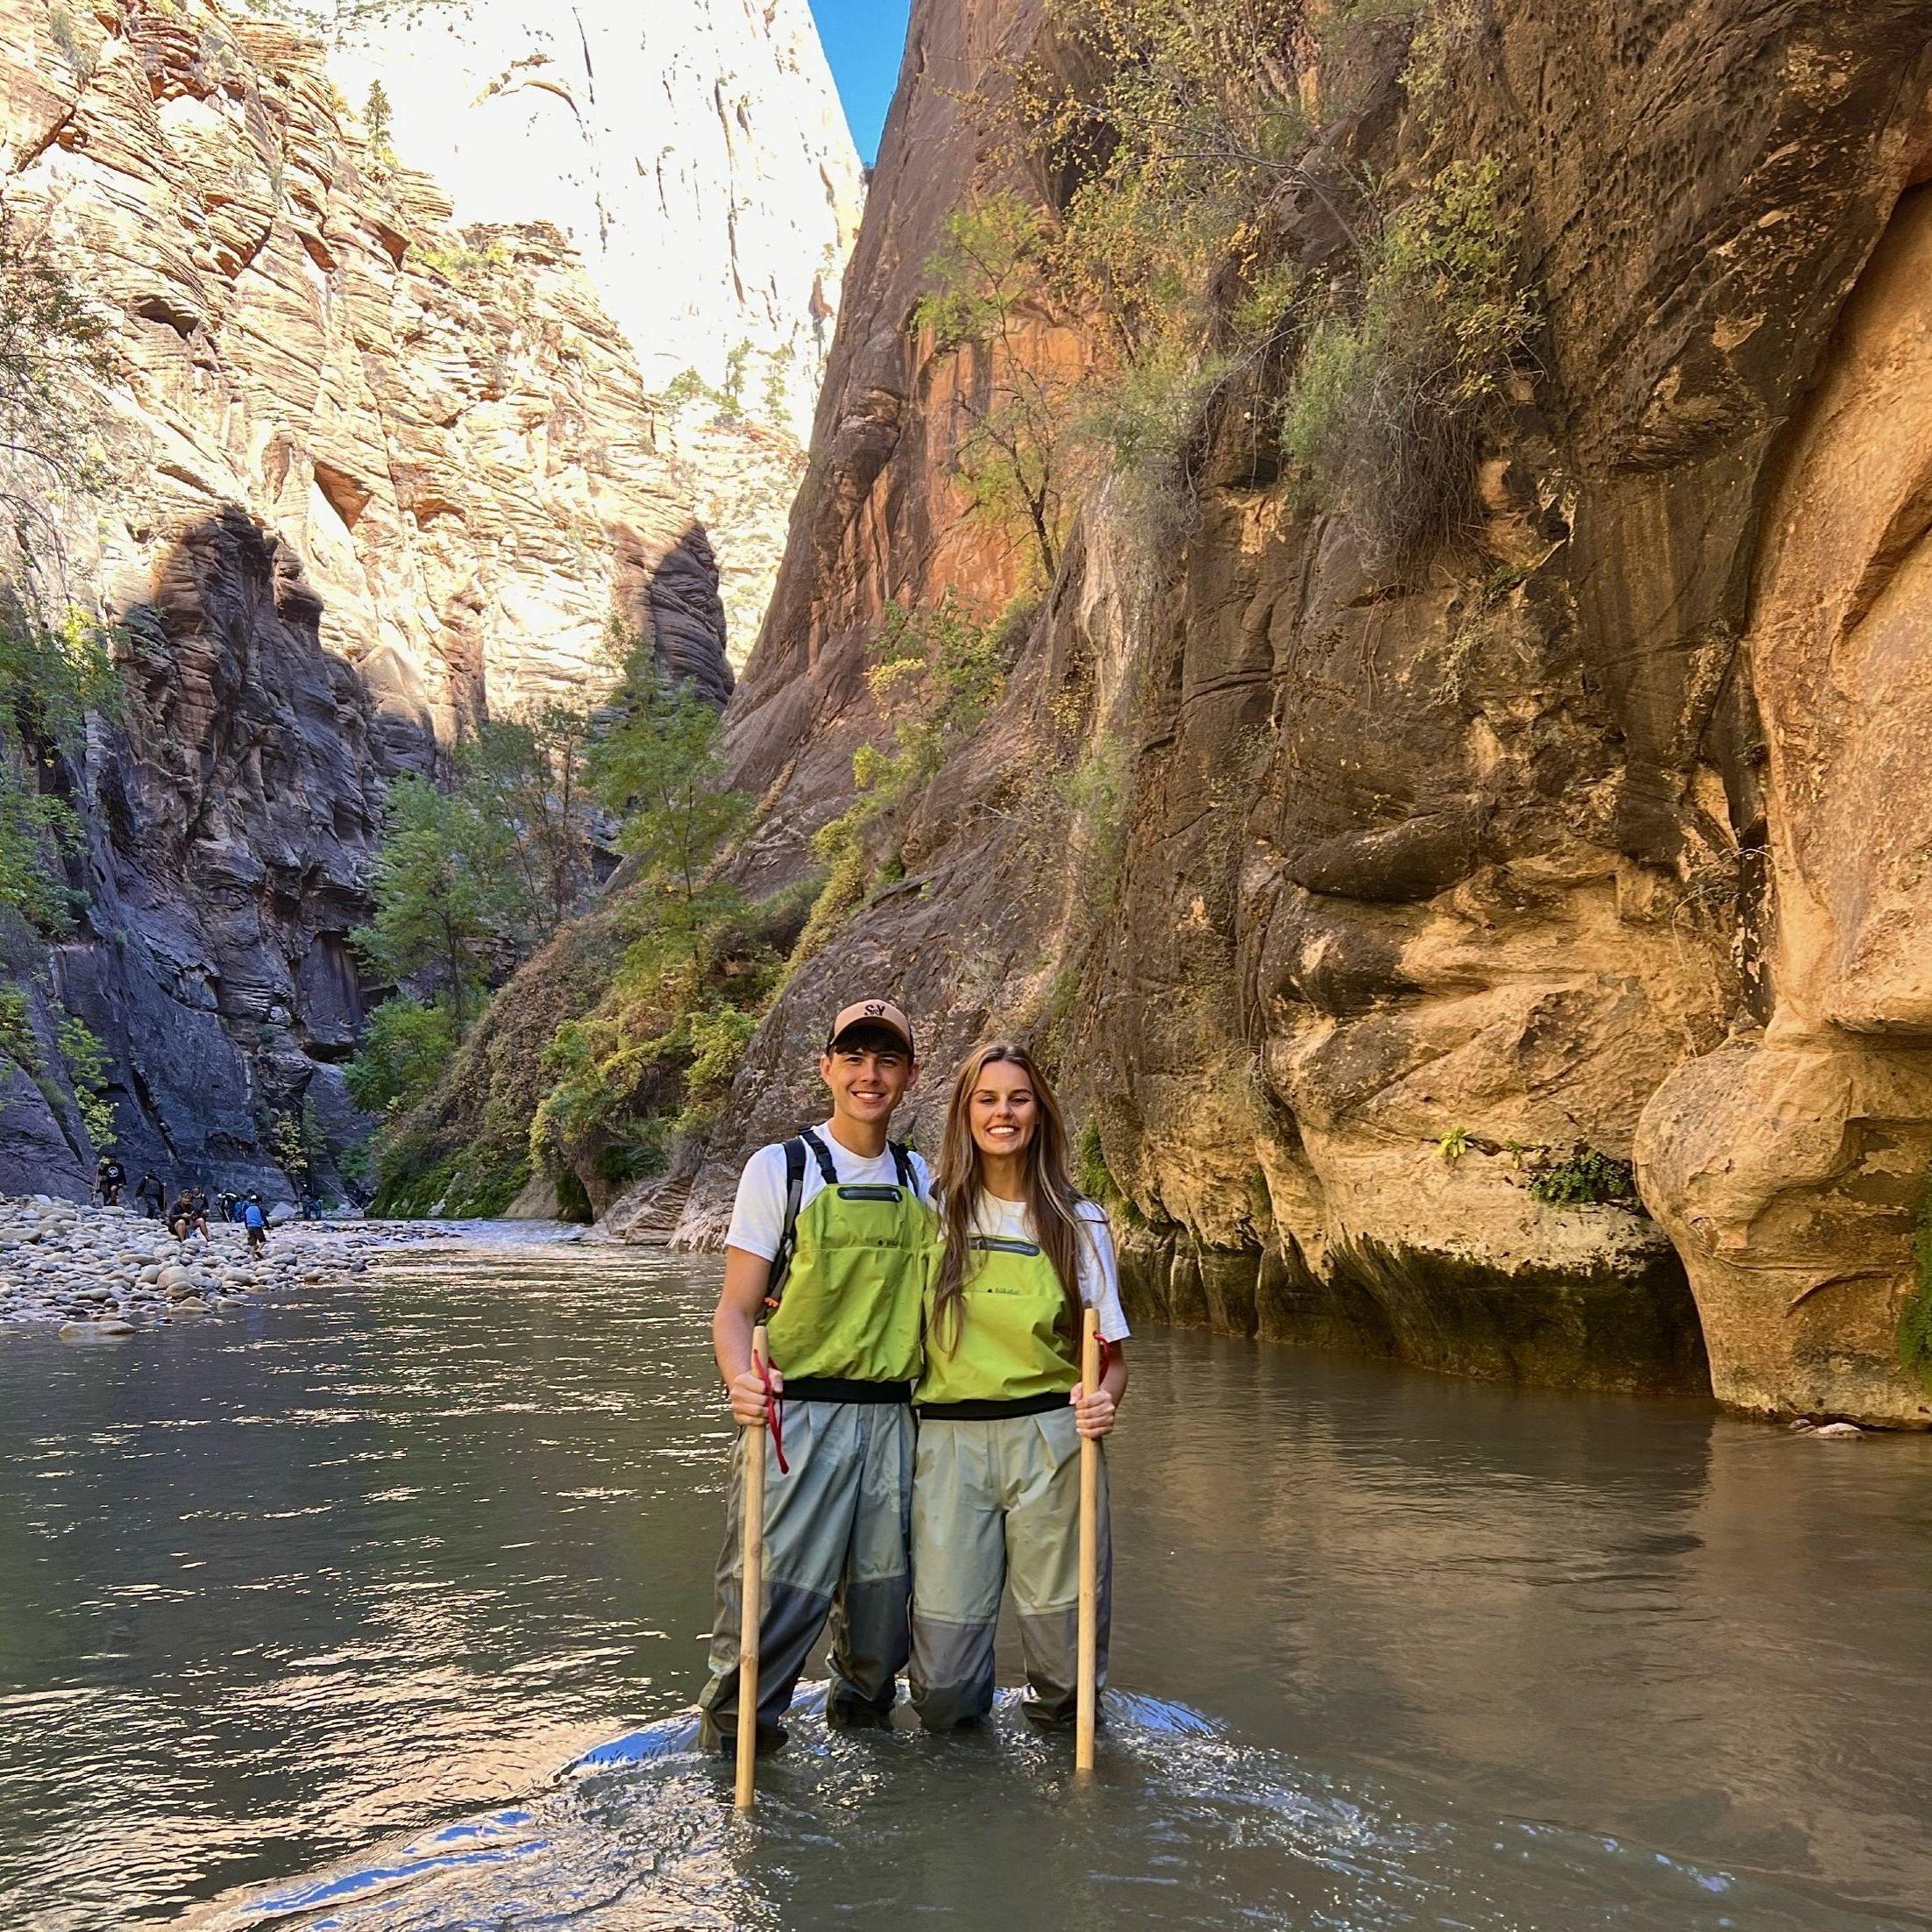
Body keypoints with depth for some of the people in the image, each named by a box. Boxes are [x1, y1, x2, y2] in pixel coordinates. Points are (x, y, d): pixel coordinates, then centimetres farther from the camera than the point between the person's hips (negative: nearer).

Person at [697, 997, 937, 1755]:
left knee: (883, 1594, 12)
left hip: (894, 1420, 4)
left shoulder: (920, 1179, 12)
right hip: (797, 1416, -4)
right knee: (774, 1591, -8)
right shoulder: (779, 1168, -2)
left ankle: (861, 1716, 34)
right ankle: (734, 1740, 10)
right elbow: (736, 1306, -6)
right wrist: (740, 1379, -26)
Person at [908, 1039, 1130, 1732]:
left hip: (1050, 1440, 0)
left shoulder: (1076, 1223, 5)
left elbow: (1111, 1355, 8)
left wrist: (1104, 1401, -14)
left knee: (1062, 1666, 1)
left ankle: (1056, 1702, 37)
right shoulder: (932, 1209, 6)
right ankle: (964, 1702, 35)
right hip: (948, 1442, 0)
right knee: (941, 1699, -1)